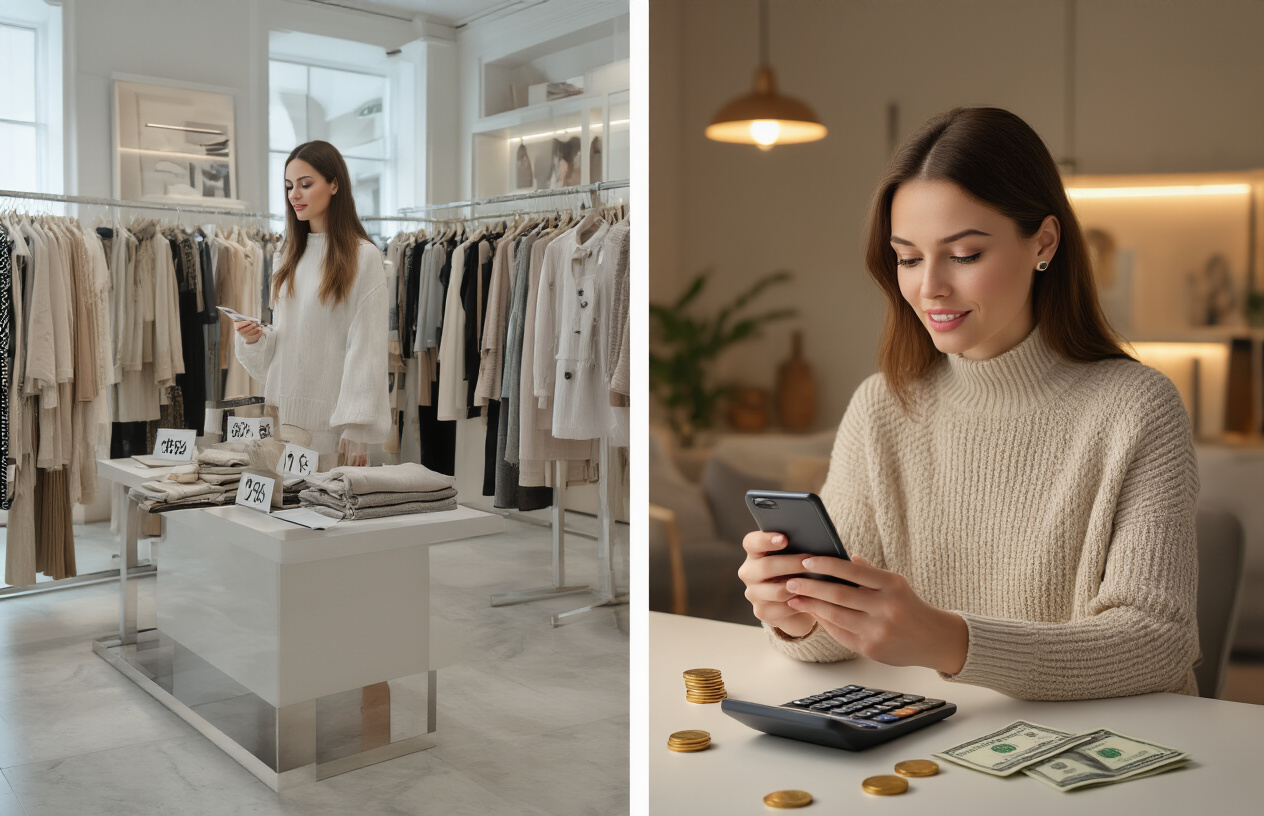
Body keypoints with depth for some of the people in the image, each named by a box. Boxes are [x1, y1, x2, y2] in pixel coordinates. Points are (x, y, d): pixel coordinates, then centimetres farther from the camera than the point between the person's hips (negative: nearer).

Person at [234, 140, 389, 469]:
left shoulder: (363, 257, -6)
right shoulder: (287, 257, 15)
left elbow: (367, 349, -11)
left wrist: (356, 428, -17)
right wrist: (256, 339, -2)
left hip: (331, 417, -5)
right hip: (284, 411, 6)